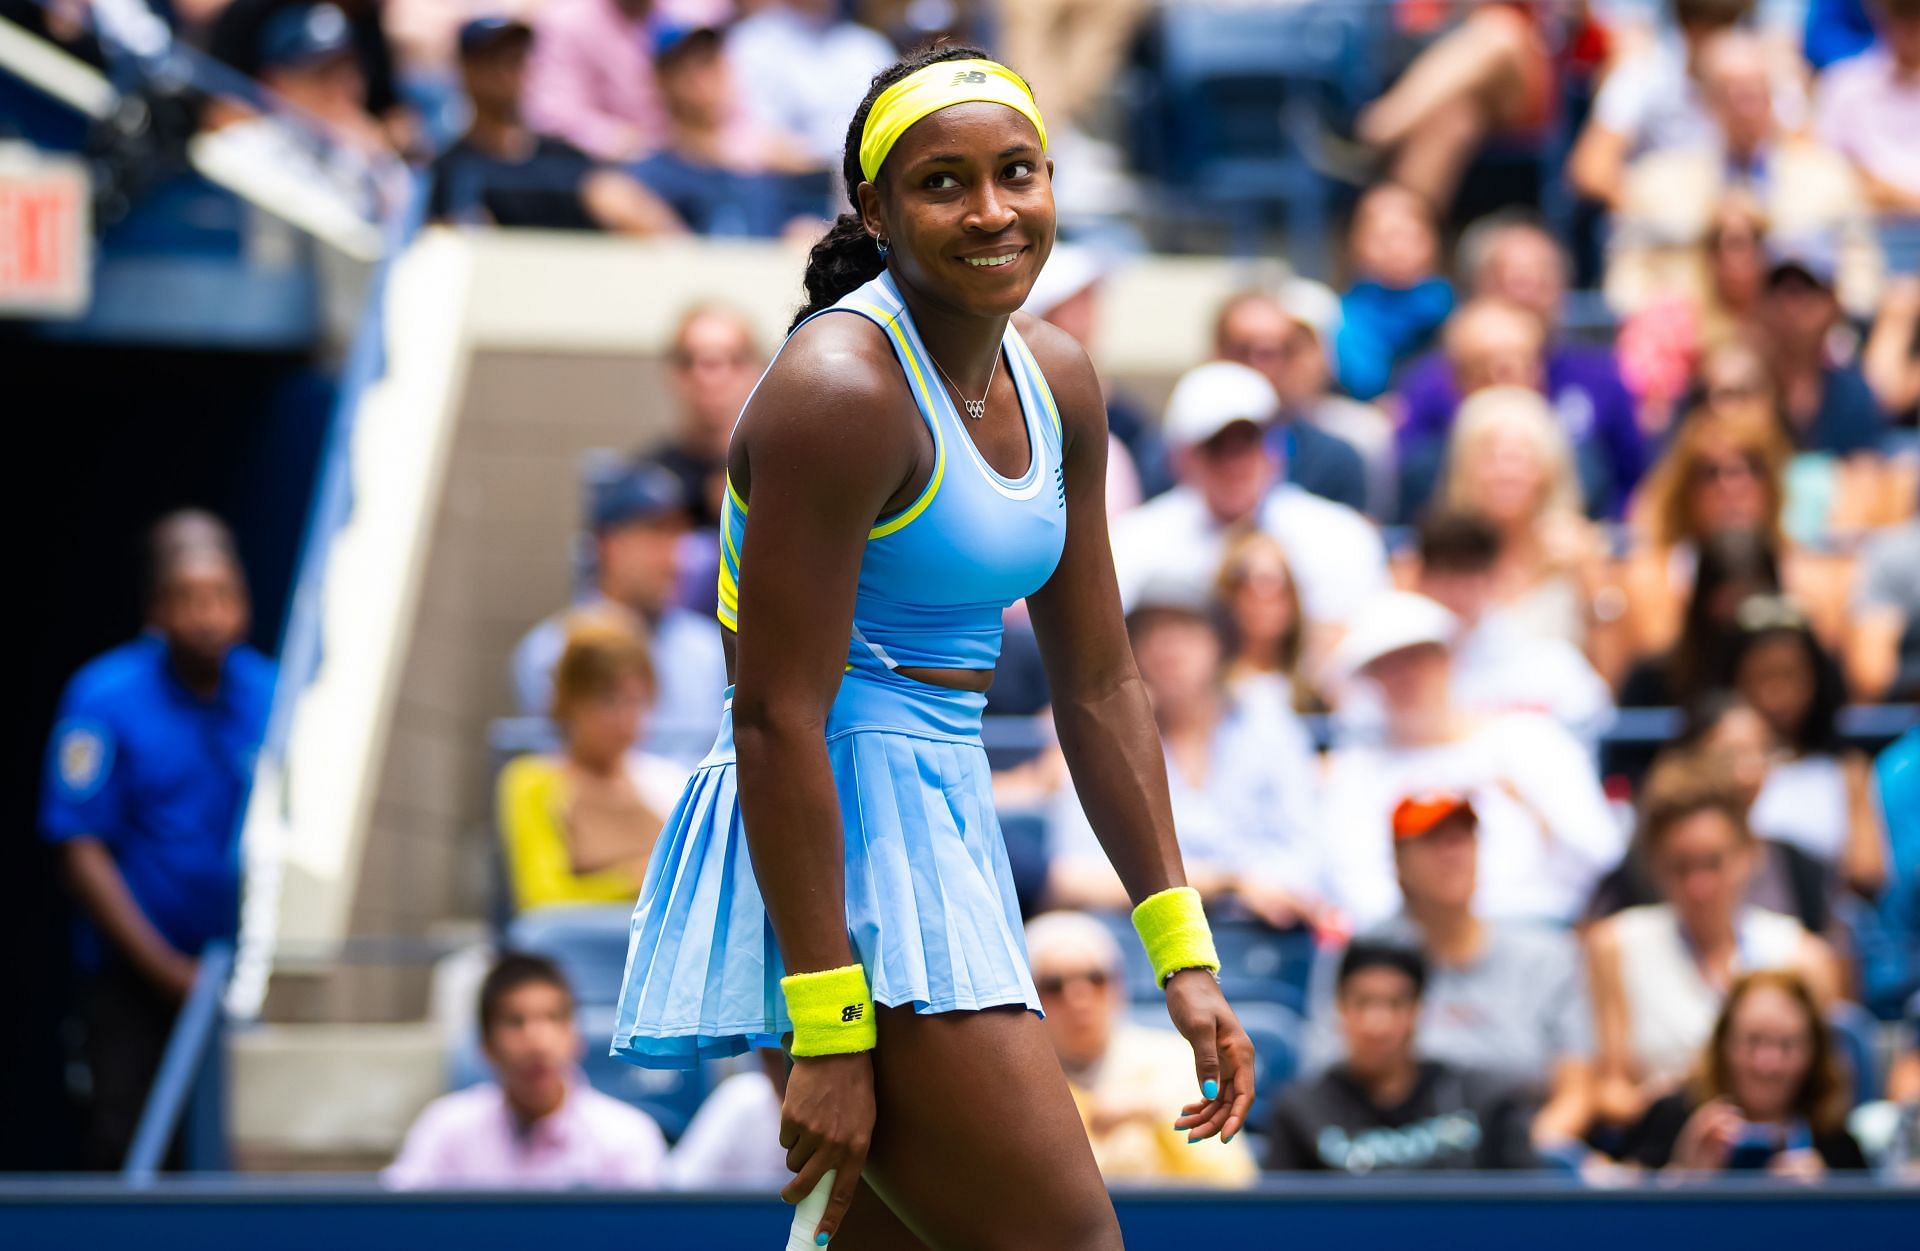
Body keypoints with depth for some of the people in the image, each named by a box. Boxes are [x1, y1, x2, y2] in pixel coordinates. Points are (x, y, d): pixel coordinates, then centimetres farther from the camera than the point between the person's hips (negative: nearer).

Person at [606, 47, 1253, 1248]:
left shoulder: (1057, 382, 9)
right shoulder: (842, 388, -17)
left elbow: (1100, 685, 15)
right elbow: (777, 723, -20)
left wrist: (1183, 953, 10)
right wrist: (828, 1037, -22)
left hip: (948, 822, 9)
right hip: (836, 842, -9)